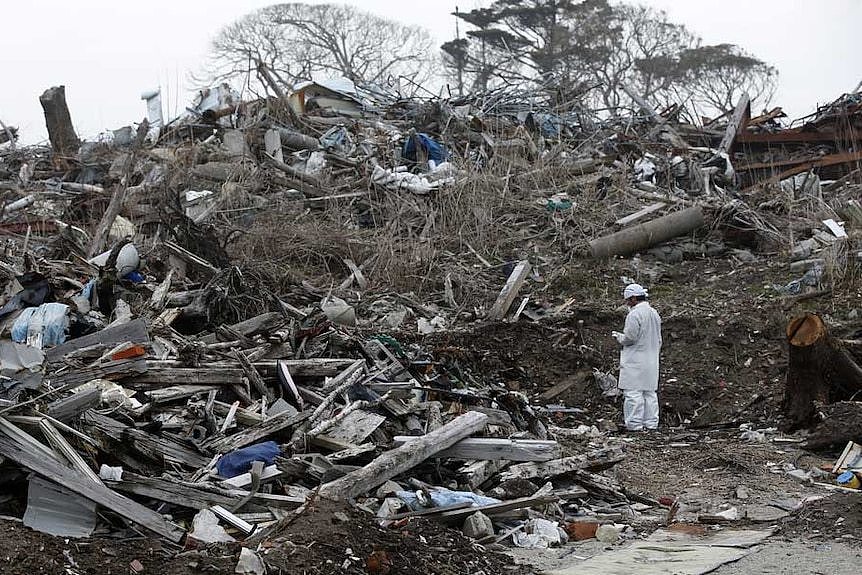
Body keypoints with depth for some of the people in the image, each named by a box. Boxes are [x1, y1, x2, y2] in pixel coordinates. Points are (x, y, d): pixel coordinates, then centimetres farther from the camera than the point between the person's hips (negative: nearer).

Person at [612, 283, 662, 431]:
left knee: (633, 393, -6)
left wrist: (619, 336, 2)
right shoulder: (654, 314, 14)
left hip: (635, 362, -9)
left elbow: (629, 338, -18)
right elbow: (658, 340, 18)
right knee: (650, 393, 11)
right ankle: (651, 424, 13)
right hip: (651, 361, 9)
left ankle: (635, 426, -8)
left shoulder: (634, 315, -15)